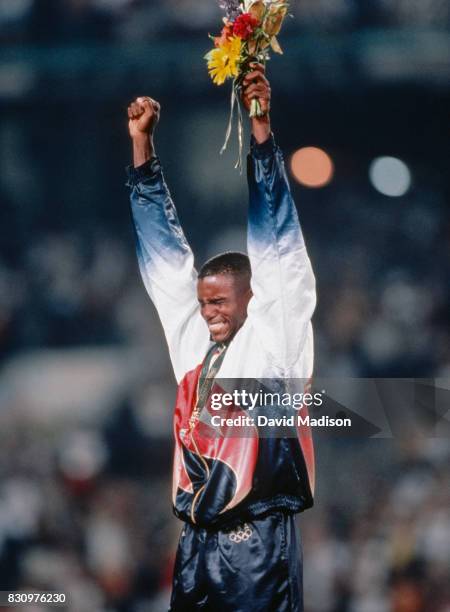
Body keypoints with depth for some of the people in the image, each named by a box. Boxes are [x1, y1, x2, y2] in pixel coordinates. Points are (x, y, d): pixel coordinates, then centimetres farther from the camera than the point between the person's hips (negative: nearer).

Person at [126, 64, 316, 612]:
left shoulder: (275, 340, 0)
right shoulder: (193, 342, 13)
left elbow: (277, 242, -4)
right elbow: (165, 250, 16)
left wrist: (261, 127, -8)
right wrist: (140, 141, 17)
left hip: (260, 546, -5)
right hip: (196, 545, 5)